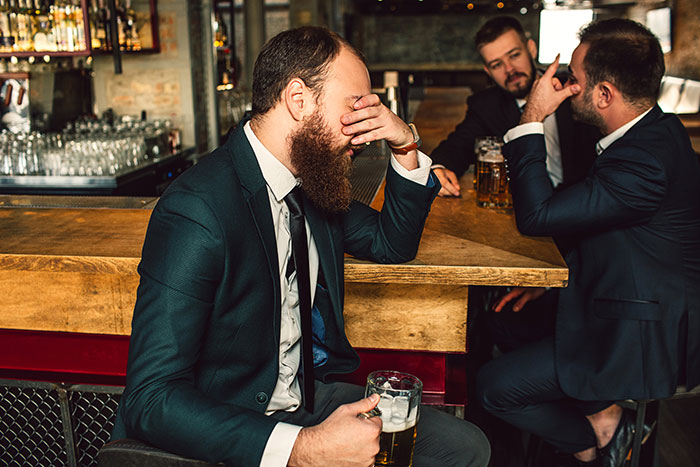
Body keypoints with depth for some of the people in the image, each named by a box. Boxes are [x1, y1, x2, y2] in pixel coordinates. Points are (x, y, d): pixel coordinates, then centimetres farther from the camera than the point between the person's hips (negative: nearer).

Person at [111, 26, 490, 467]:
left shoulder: (311, 179, 1)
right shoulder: (197, 210, -23)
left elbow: (393, 242, 16)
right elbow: (151, 399, -25)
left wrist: (406, 146, 0)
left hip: (310, 397, 8)